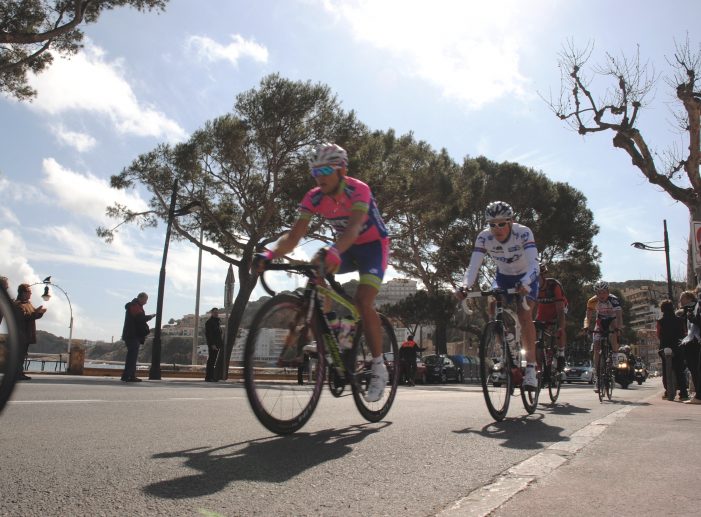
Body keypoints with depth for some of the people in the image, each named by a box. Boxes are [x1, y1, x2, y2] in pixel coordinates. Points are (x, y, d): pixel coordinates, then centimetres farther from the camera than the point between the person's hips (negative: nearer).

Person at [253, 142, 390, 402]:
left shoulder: (358, 190, -28)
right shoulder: (314, 198, -14)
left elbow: (353, 227, -46)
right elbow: (293, 236, -22)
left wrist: (334, 251, -66)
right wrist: (270, 254, -42)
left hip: (374, 245, -5)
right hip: (346, 247, 5)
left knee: (363, 301, -25)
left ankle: (379, 368, -9)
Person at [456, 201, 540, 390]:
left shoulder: (523, 233, -29)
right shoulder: (484, 237, -22)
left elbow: (533, 264, -39)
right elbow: (473, 266, -28)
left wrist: (524, 284, -58)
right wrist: (465, 286, -46)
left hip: (526, 278, -3)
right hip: (503, 277, 3)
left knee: (524, 314, -23)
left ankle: (531, 367, -17)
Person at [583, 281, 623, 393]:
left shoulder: (614, 300, -29)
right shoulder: (592, 301, -20)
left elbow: (619, 316, -38)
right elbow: (588, 316, -18)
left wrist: (618, 328, -55)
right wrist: (586, 326, -39)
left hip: (612, 322, -2)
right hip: (600, 323, 2)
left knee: (613, 336, -36)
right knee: (596, 349, -9)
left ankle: (615, 355, -3)